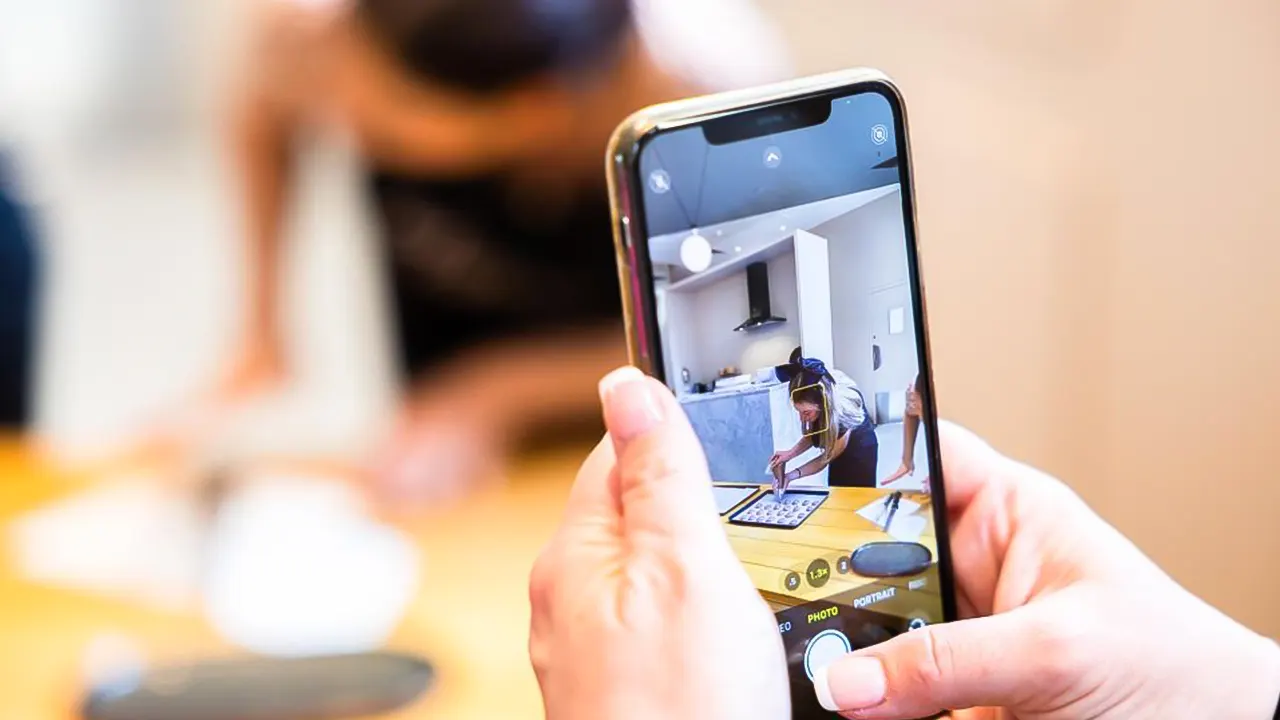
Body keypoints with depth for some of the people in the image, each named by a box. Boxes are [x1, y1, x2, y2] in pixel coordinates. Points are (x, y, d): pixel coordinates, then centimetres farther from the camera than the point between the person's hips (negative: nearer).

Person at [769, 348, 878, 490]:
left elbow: (827, 457, -28)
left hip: (860, 450, -5)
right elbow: (812, 436, -9)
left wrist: (791, 475, -35)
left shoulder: (843, 411, -39)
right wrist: (790, 453, -27)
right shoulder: (814, 399, -26)